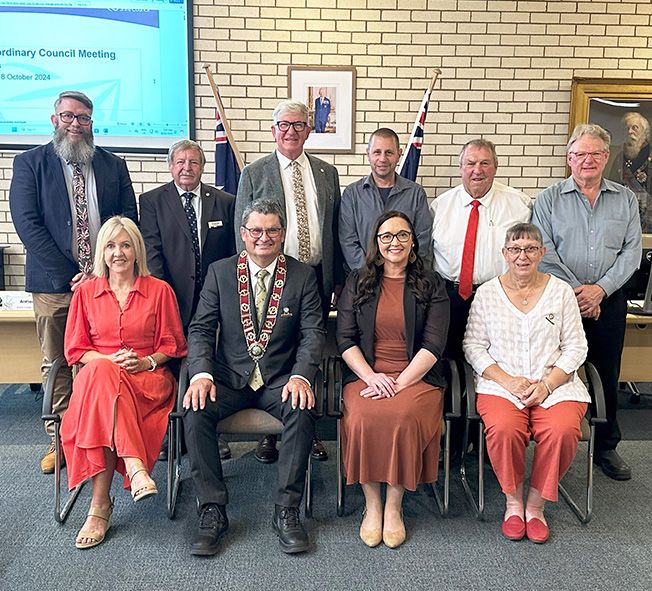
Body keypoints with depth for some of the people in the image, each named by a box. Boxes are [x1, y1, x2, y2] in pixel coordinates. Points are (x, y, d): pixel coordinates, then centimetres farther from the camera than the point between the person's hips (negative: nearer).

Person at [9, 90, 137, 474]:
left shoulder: (113, 166, 11)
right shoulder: (30, 164, 5)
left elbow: (129, 220, 4)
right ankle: (59, 439, 20)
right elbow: (27, 223, -4)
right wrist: (69, 274, -12)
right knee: (57, 366, 7)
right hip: (54, 284, -1)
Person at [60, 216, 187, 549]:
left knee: (103, 410, -34)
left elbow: (173, 344, 9)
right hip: (96, 376, 2)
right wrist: (109, 360, -9)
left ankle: (101, 505, -33)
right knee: (101, 370, -36)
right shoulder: (85, 292, 13)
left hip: (148, 378, -1)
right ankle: (134, 467, -42)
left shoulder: (159, 290, 8)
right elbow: (75, 349, 9)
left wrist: (147, 361, -11)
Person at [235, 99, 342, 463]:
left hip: (317, 277, 3)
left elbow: (336, 229, 12)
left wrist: (338, 279, 8)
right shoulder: (254, 174, 4)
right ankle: (269, 433, 19)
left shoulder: (328, 174, 12)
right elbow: (243, 231, 2)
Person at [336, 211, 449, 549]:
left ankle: (394, 506, -10)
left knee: (403, 419, -32)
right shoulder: (357, 282, 13)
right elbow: (345, 339, 6)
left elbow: (433, 344, -1)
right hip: (366, 374, 1)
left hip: (417, 377, -1)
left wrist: (399, 383, -13)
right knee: (363, 419, -30)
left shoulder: (431, 285, 9)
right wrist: (372, 377, -10)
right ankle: (371, 504, -9)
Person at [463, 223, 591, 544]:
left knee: (562, 431, -30)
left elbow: (575, 346, 7)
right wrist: (508, 381, -9)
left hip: (554, 384, 1)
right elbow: (473, 345, 5)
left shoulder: (561, 291, 8)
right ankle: (513, 501, -3)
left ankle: (535, 503, -4)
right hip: (500, 383, 0)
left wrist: (547, 384, -8)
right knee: (503, 429, -31)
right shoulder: (487, 292, 8)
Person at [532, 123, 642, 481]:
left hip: (609, 301, 2)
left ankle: (606, 447, 28)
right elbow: (545, 252, -6)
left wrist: (600, 289, -11)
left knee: (607, 376, 11)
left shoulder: (625, 200, 9)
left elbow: (632, 251, 2)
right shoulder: (549, 199, 2)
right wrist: (575, 290, -12)